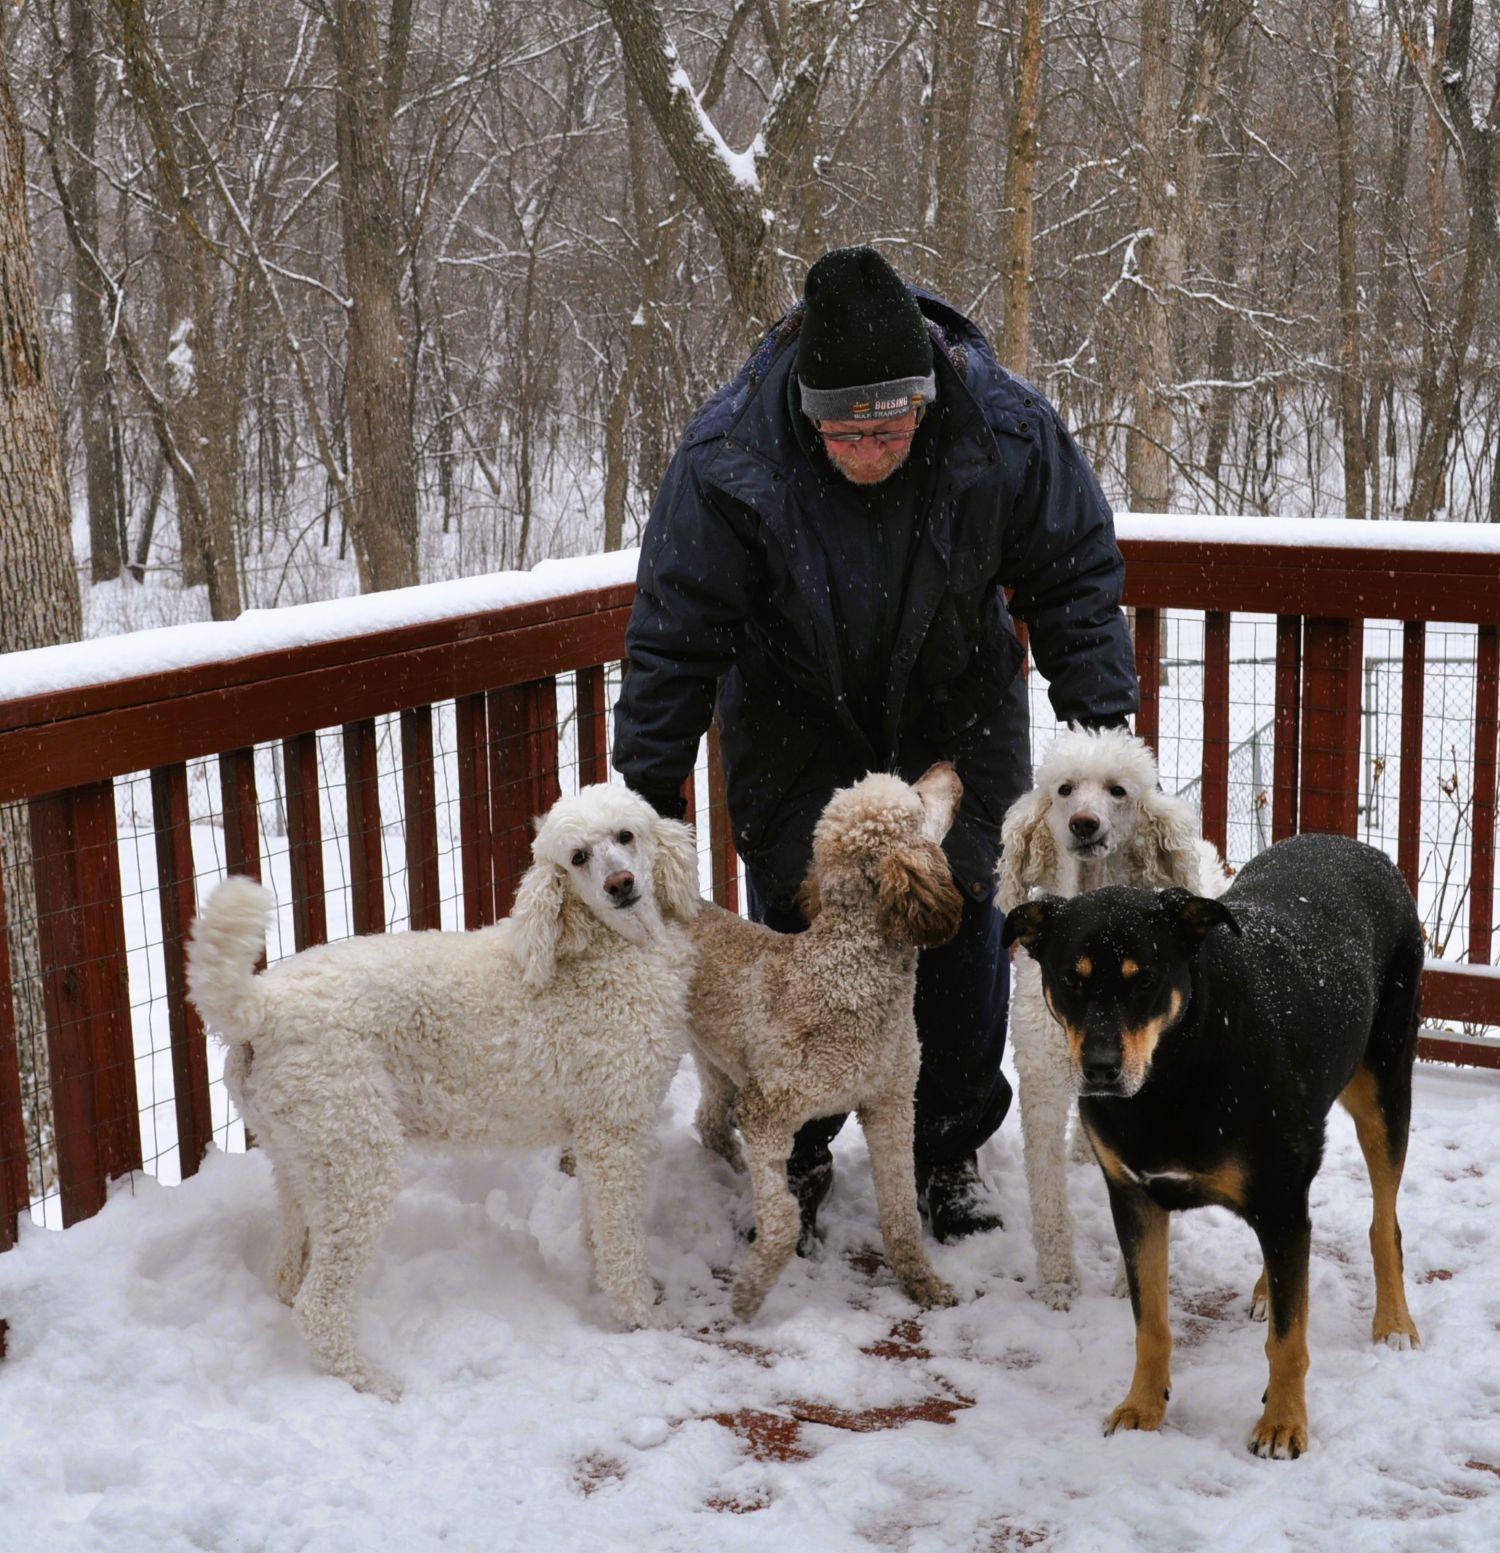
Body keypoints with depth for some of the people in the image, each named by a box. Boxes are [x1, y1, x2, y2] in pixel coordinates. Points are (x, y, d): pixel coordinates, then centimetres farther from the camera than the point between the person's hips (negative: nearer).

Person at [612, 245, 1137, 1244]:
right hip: (794, 705, 0)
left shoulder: (1010, 431, -27)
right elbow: (677, 634, -20)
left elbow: (1077, 581, -12)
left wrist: (1103, 728, -15)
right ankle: (797, 1147, 19)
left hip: (955, 703, 1)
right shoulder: (730, 455, -29)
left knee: (962, 908, 1)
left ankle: (951, 1148, 19)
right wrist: (649, 793, -18)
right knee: (795, 911, -1)